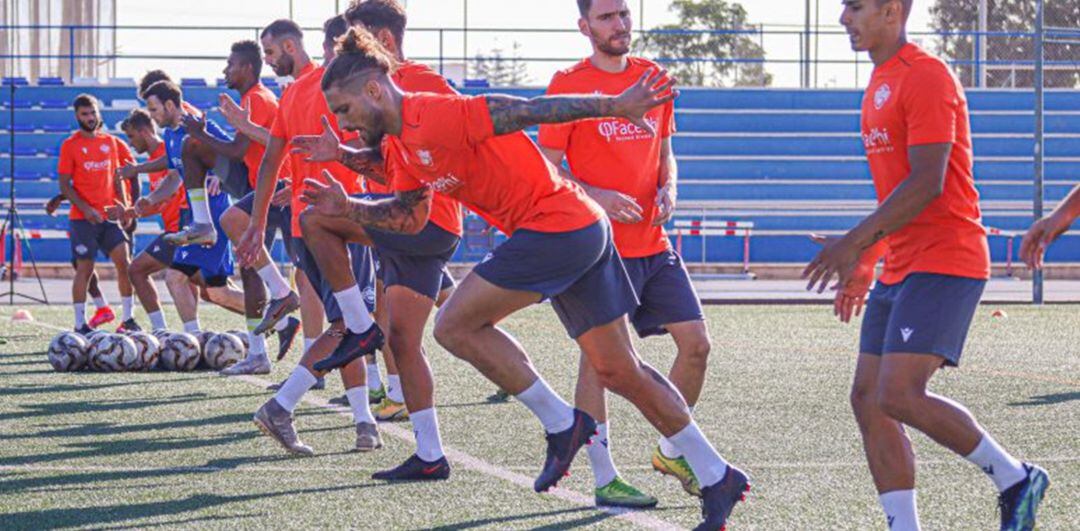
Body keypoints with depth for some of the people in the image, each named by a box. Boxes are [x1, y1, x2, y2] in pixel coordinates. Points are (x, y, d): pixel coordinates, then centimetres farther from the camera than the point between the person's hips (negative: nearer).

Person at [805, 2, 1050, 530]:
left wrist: (855, 242, -21)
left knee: (899, 395, -18)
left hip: (943, 263, -10)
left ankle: (1014, 479, -1)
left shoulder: (926, 78, -12)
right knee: (868, 397, 2)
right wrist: (864, 264, 23)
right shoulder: (881, 81, 19)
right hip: (900, 268, 10)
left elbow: (926, 184, -20)